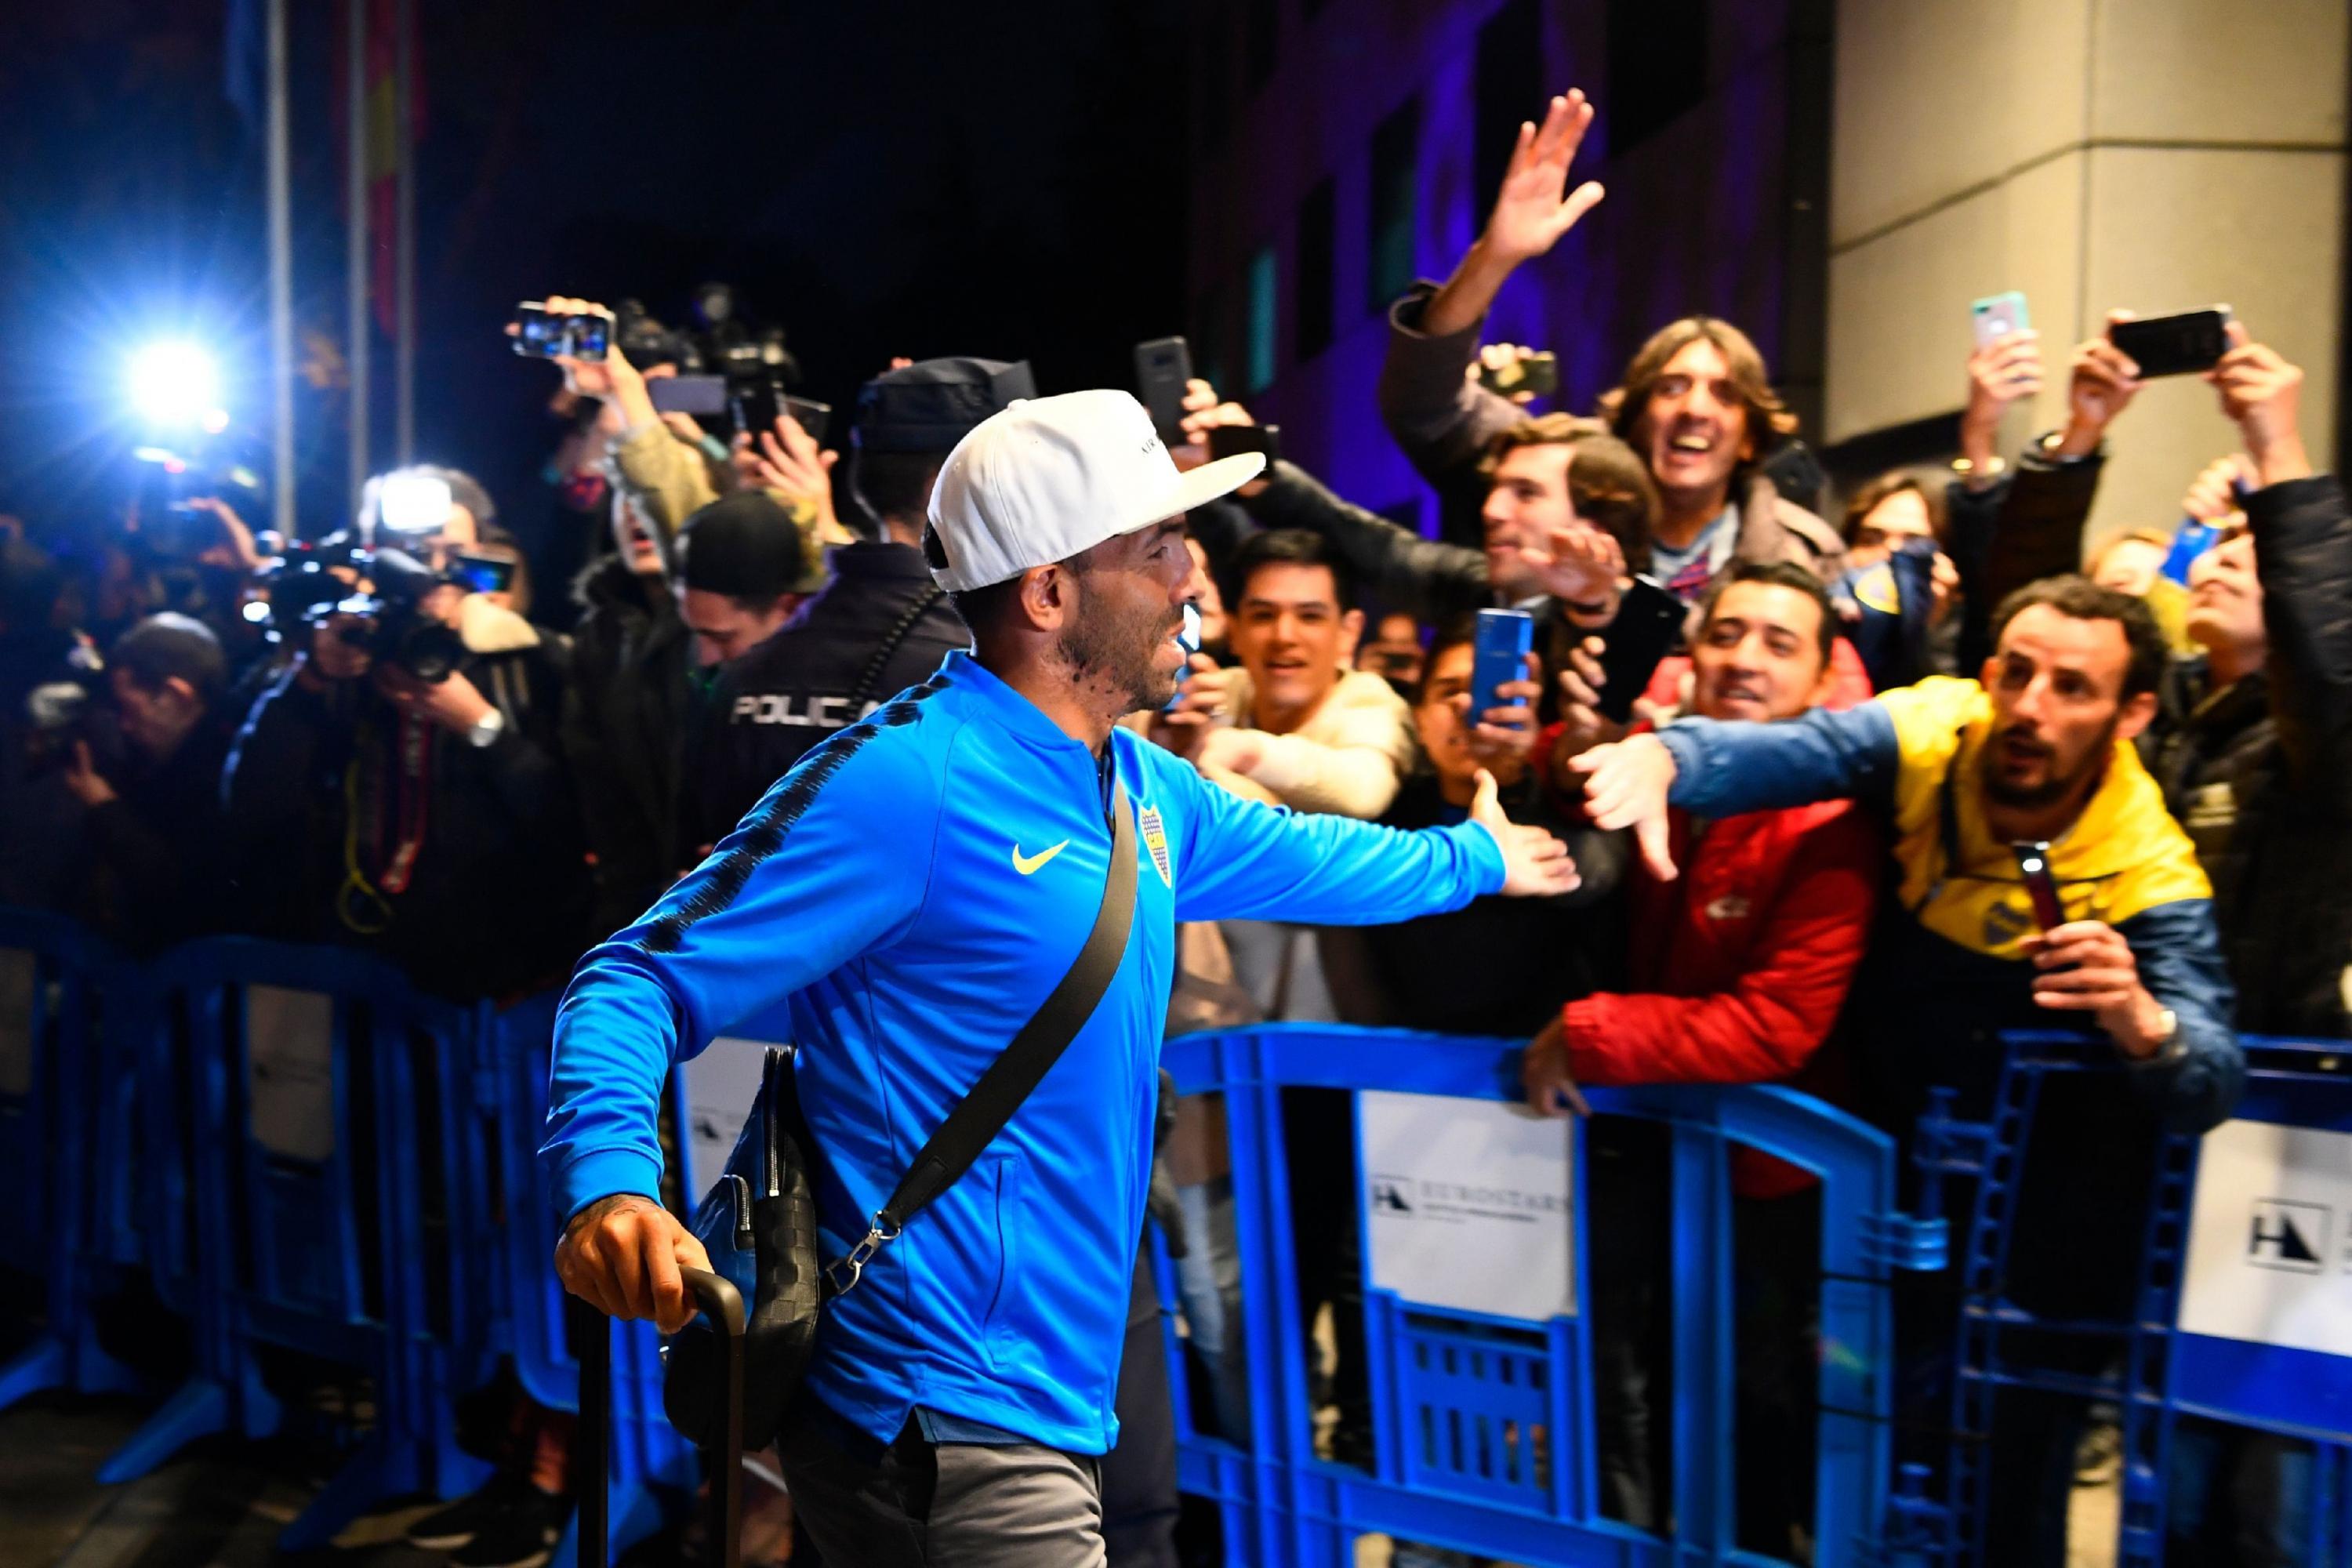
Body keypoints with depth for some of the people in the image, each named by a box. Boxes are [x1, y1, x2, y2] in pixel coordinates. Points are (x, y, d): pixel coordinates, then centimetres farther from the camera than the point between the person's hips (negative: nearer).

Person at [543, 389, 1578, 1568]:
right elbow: (646, 980, -19)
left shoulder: (1141, 786, 10)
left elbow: (1293, 858, 30)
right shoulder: (905, 779, -19)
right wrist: (610, 1183, -38)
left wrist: (1471, 858, 44)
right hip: (944, 1423, -9)